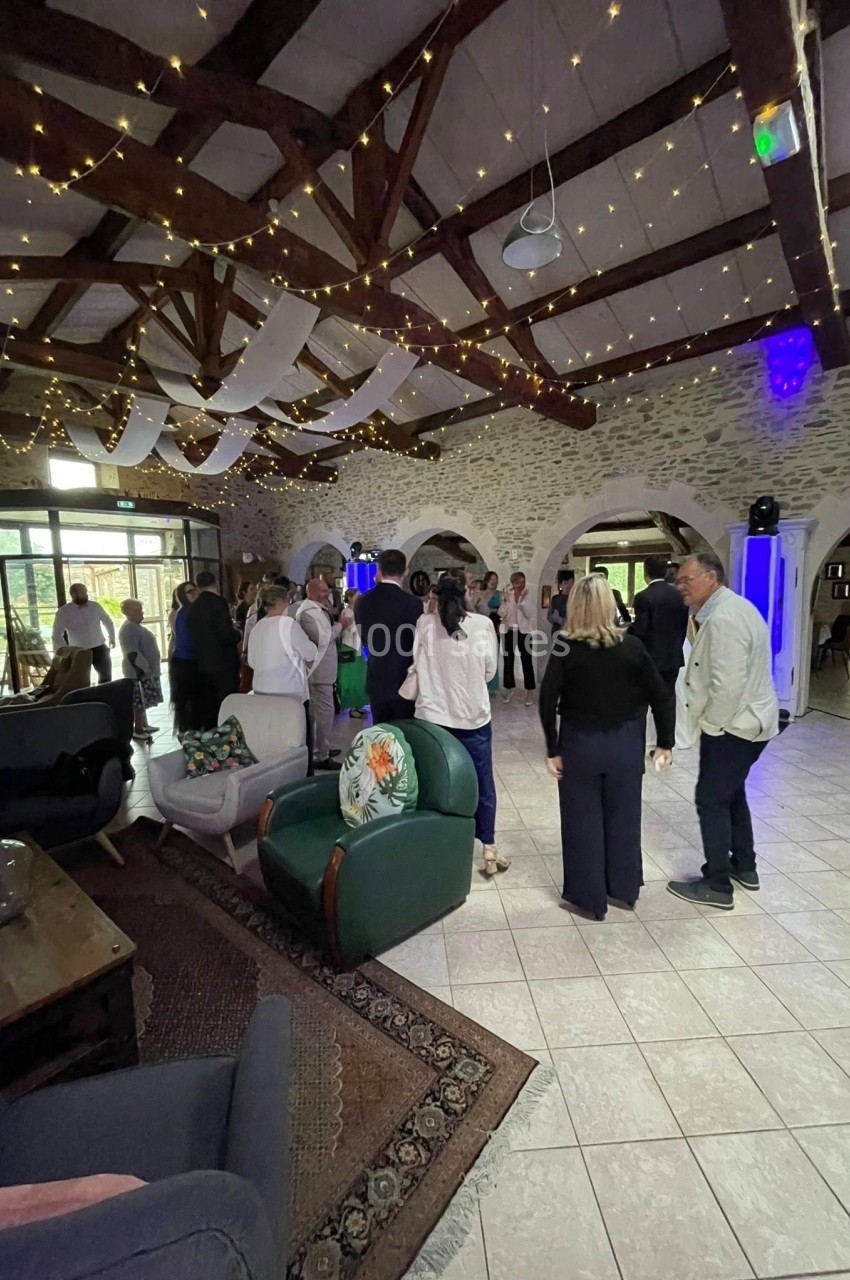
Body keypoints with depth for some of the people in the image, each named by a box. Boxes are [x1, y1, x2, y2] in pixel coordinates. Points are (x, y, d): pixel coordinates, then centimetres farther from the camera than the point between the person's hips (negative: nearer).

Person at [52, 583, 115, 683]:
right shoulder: (63, 612, -10)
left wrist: (112, 638, 24)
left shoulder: (95, 606, -1)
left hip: (99, 648, 3)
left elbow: (108, 621, 15)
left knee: (106, 676, 13)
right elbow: (57, 635, -9)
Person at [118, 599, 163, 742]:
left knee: (143, 701, 16)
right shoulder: (128, 629, -18)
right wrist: (145, 669, -25)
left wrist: (150, 669, 22)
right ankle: (137, 730, 4)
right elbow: (132, 653, -26)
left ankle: (143, 725, 26)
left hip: (146, 670, 10)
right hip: (138, 672, -10)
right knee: (139, 702, -3)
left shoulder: (136, 626, 14)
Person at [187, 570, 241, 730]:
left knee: (207, 708, 13)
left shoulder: (194, 607, 8)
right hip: (223, 664, -7)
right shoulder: (218, 602, -11)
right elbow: (227, 634, -18)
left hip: (203, 665, 7)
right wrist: (238, 635, 2)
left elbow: (195, 636, 13)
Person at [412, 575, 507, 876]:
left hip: (433, 715, 1)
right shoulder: (483, 624, -6)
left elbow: (417, 664, 0)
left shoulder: (425, 623, -5)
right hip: (473, 715, 0)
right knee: (482, 784, 13)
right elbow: (490, 670, 0)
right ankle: (489, 850, 21)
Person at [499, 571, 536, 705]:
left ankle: (529, 691, 8)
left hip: (524, 632, -2)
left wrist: (523, 599, -19)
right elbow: (501, 613, -4)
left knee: (527, 661, 0)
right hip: (509, 631, 2)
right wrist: (505, 600, -17)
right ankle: (508, 689, 21)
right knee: (508, 661, 8)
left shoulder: (528, 596, -1)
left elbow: (529, 614, -13)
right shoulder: (506, 595, 4)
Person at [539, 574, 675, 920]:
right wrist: (665, 743, 7)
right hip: (625, 743, 3)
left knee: (583, 820, 12)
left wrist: (552, 750, -7)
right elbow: (661, 696, -3)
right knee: (622, 817, 19)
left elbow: (547, 700, -14)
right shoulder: (631, 646, -5)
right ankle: (623, 888, 37)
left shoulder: (566, 647, -11)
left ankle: (588, 897, 25)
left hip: (580, 743, -2)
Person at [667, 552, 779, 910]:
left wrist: (710, 725, -16)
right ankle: (744, 866, 37)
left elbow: (728, 685, -27)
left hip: (731, 725, -11)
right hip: (746, 720, 11)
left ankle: (717, 886, 11)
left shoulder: (724, 619, -23)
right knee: (731, 793, 22)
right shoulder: (730, 608, 10)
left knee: (711, 800, -1)